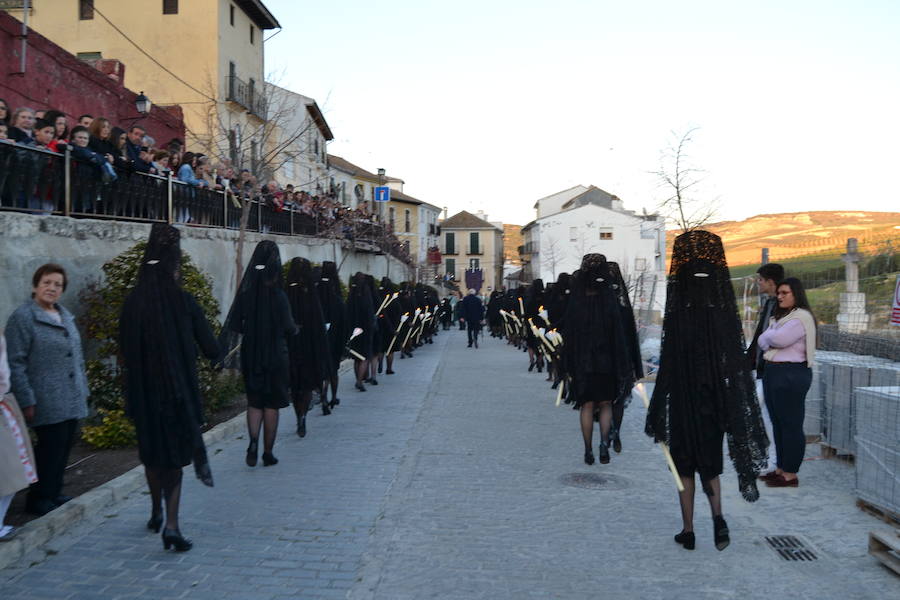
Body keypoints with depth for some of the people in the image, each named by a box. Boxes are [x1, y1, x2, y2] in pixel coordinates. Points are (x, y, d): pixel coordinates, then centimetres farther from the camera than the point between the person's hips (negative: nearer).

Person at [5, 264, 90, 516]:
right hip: (48, 403, -7)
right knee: (51, 448, -3)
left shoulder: (66, 316, 14)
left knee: (64, 448, 12)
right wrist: (26, 401, -14)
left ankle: (54, 493, 25)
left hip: (72, 401, 7)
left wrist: (83, 389, 15)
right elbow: (16, 363, -11)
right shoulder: (22, 317, -8)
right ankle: (39, 499, 12)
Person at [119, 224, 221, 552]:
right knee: (175, 453, 6)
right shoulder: (184, 302, -11)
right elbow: (211, 350, -8)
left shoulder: (132, 303, -3)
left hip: (143, 392, 3)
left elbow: (125, 350, 2)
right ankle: (171, 524, -2)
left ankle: (156, 512, 36)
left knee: (152, 451, 21)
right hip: (179, 390, -3)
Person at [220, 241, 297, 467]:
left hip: (251, 355, 3)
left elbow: (233, 325, -4)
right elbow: (289, 328, -10)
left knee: (254, 401, 16)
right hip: (275, 355, -3)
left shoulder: (245, 293, -4)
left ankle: (253, 441, -3)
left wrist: (222, 352, 2)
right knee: (271, 404, 8)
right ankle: (268, 453, 14)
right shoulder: (278, 296, -14)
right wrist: (295, 329, 11)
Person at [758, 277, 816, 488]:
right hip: (773, 371, 10)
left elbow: (778, 339, -23)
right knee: (778, 423, 14)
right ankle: (781, 468, 22)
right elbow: (763, 341, 11)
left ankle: (790, 474, 1)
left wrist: (770, 334, -2)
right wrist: (771, 336, -11)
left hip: (791, 374, -10)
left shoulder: (801, 317, -11)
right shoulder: (779, 316, 19)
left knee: (791, 425, -4)